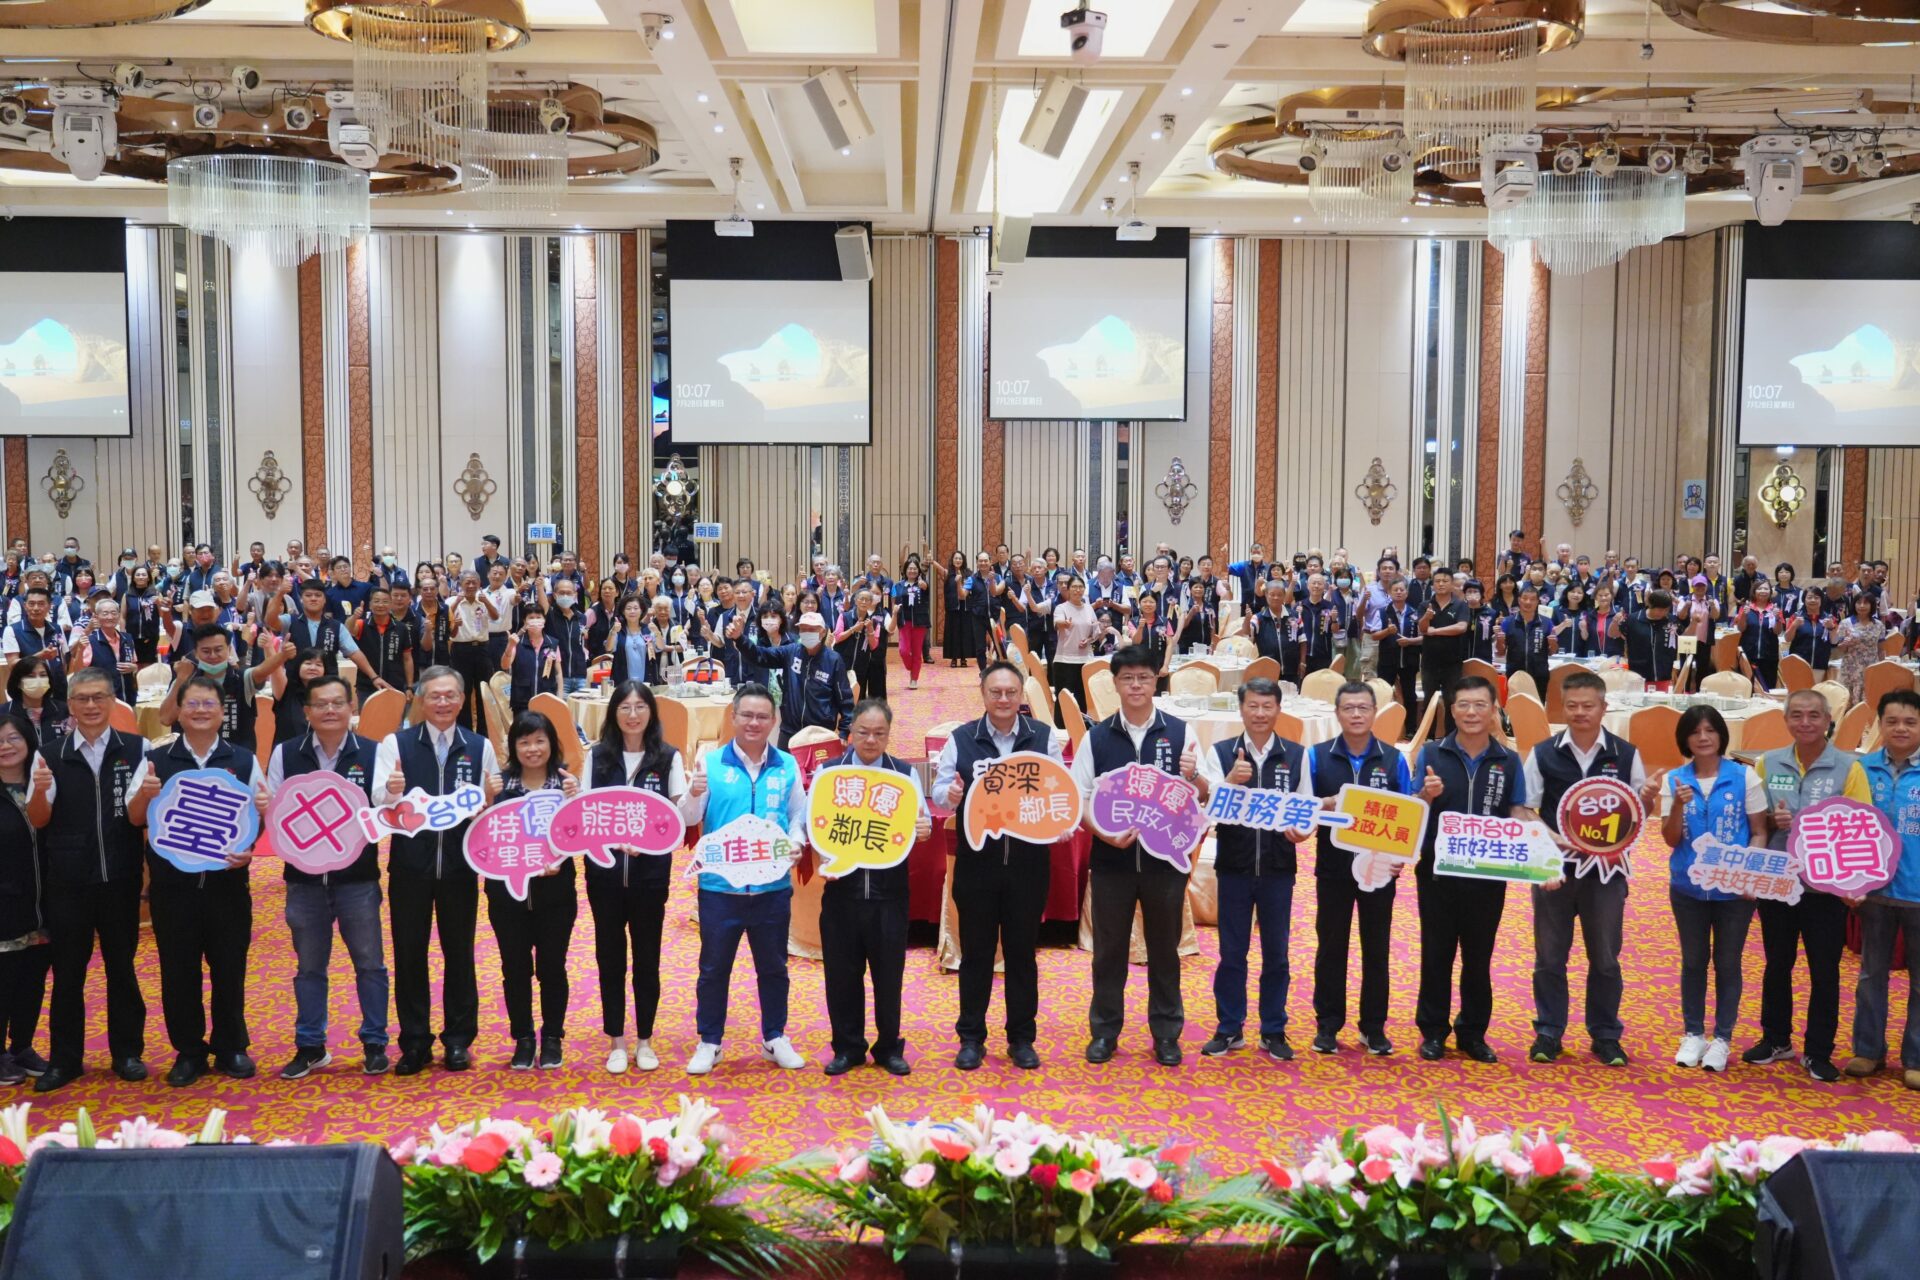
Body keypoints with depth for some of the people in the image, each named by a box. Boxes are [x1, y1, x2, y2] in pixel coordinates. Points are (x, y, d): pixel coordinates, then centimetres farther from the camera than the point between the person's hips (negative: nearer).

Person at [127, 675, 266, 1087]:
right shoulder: (155, 760, 3)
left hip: (228, 881, 0)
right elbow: (135, 818, 2)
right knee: (178, 971, 6)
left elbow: (262, 816, 6)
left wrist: (250, 849, -14)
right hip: (172, 884, 0)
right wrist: (144, 794, -19)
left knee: (230, 968, 6)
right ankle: (188, 1051, 18)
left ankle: (231, 1048, 19)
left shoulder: (244, 761, 4)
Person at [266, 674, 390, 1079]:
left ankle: (375, 1044, 18)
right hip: (304, 878, 2)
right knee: (309, 967, 12)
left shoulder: (373, 752, -3)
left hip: (358, 877, -1)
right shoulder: (284, 754, 3)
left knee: (369, 963, 6)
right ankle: (310, 1047, 23)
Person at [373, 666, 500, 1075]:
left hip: (460, 866, 1)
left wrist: (490, 796, -19)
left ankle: (458, 1040, 19)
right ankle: (415, 1042, 16)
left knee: (459, 952, 8)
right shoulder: (396, 744, 0)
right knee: (408, 954, 5)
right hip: (410, 865, -1)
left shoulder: (480, 747, 4)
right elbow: (379, 801, -12)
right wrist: (391, 791, -33)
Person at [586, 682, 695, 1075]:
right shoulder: (598, 756, 1)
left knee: (647, 956, 8)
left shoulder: (669, 757, -2)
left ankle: (644, 1040, 21)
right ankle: (617, 1041, 20)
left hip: (650, 869, -1)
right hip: (605, 869, 1)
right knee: (609, 955, 8)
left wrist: (695, 793, -25)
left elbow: (685, 818, -5)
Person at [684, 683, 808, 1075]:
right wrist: (694, 795, -25)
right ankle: (709, 1042, 20)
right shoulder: (711, 762, -2)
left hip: (773, 886, 2)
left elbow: (800, 816, 8)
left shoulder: (787, 766, 3)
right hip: (720, 885, -2)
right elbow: (689, 819, -4)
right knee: (714, 967, 8)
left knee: (773, 966, 13)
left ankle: (775, 1038, 27)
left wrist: (795, 843, -11)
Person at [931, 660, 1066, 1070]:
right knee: (976, 950, 8)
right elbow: (940, 790, 1)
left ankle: (1022, 1037, 20)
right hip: (976, 859, 0)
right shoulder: (961, 739, 2)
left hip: (1028, 859, 0)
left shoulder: (1045, 737, 2)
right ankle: (971, 1037, 19)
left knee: (1022, 949, 9)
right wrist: (950, 794, -22)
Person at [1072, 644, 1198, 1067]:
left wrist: (1192, 776, -21)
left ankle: (1166, 1033, 22)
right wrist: (1105, 834, -16)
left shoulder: (1179, 732, -1)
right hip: (1112, 859, 0)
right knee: (1109, 948, 9)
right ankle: (1104, 1031, 22)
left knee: (1164, 948, 10)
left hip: (1165, 858, 0)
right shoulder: (1096, 737, 0)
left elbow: (1202, 796, 2)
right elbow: (1078, 798, 0)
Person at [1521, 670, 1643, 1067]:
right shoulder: (1543, 754, 1)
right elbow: (1526, 811, 1)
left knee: (1605, 958, 7)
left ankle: (1605, 1035, 19)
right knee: (1549, 956, 6)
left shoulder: (1626, 755, 2)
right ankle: (1548, 1033, 17)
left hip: (1606, 870, 0)